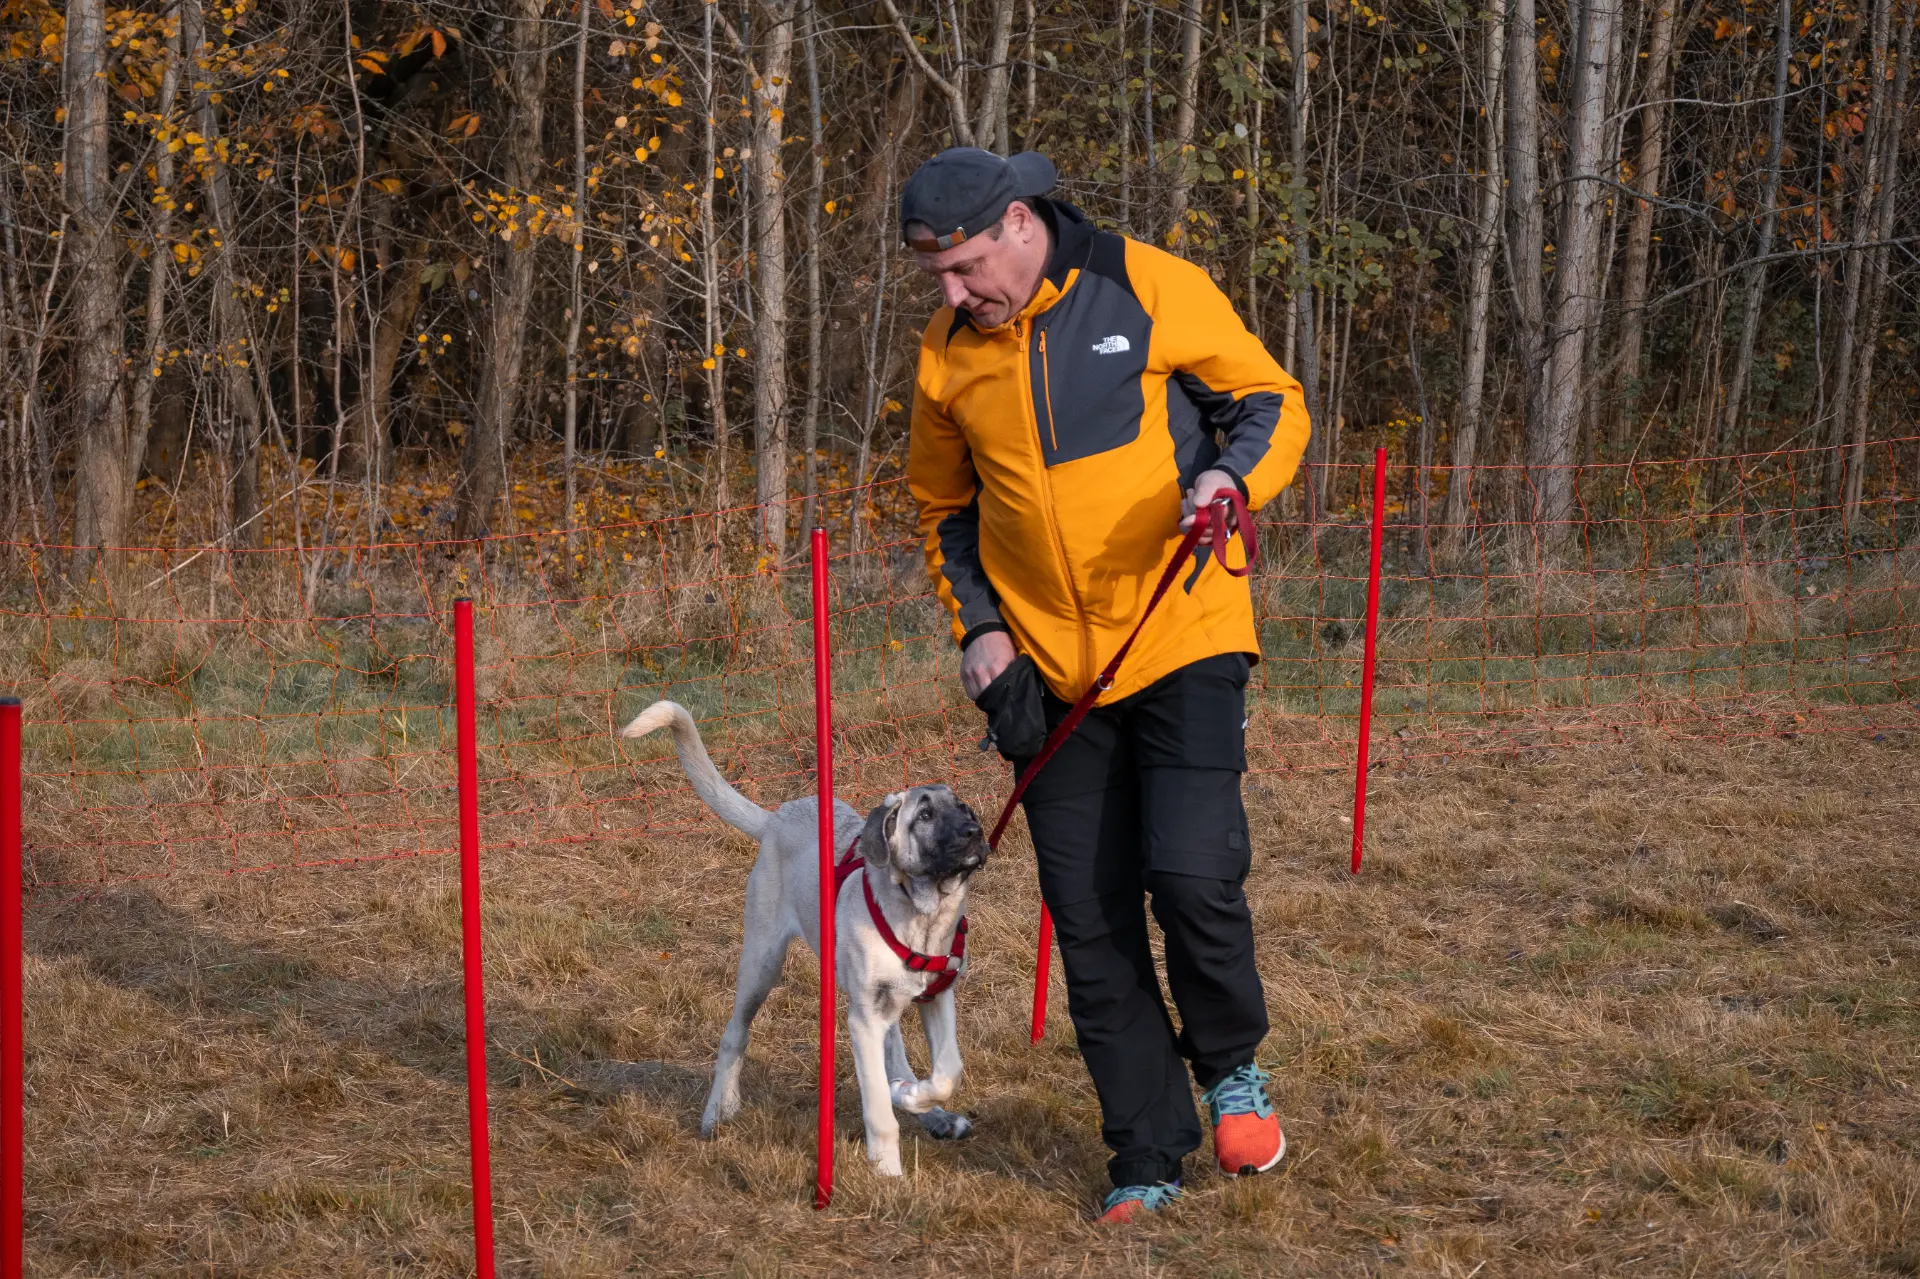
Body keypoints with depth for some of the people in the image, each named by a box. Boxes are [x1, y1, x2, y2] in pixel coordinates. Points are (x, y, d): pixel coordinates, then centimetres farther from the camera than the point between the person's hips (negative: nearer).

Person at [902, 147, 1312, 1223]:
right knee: (1090, 924, 4)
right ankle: (1151, 1153, 16)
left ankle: (1232, 1065, 13)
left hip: (1181, 639, -4)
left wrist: (1231, 477, -22)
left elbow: (1272, 402, -1)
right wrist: (978, 625, 3)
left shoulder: (1152, 290, -8)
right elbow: (945, 507, 17)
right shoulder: (948, 351, 4)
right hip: (1050, 670, 4)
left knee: (1193, 874, -17)